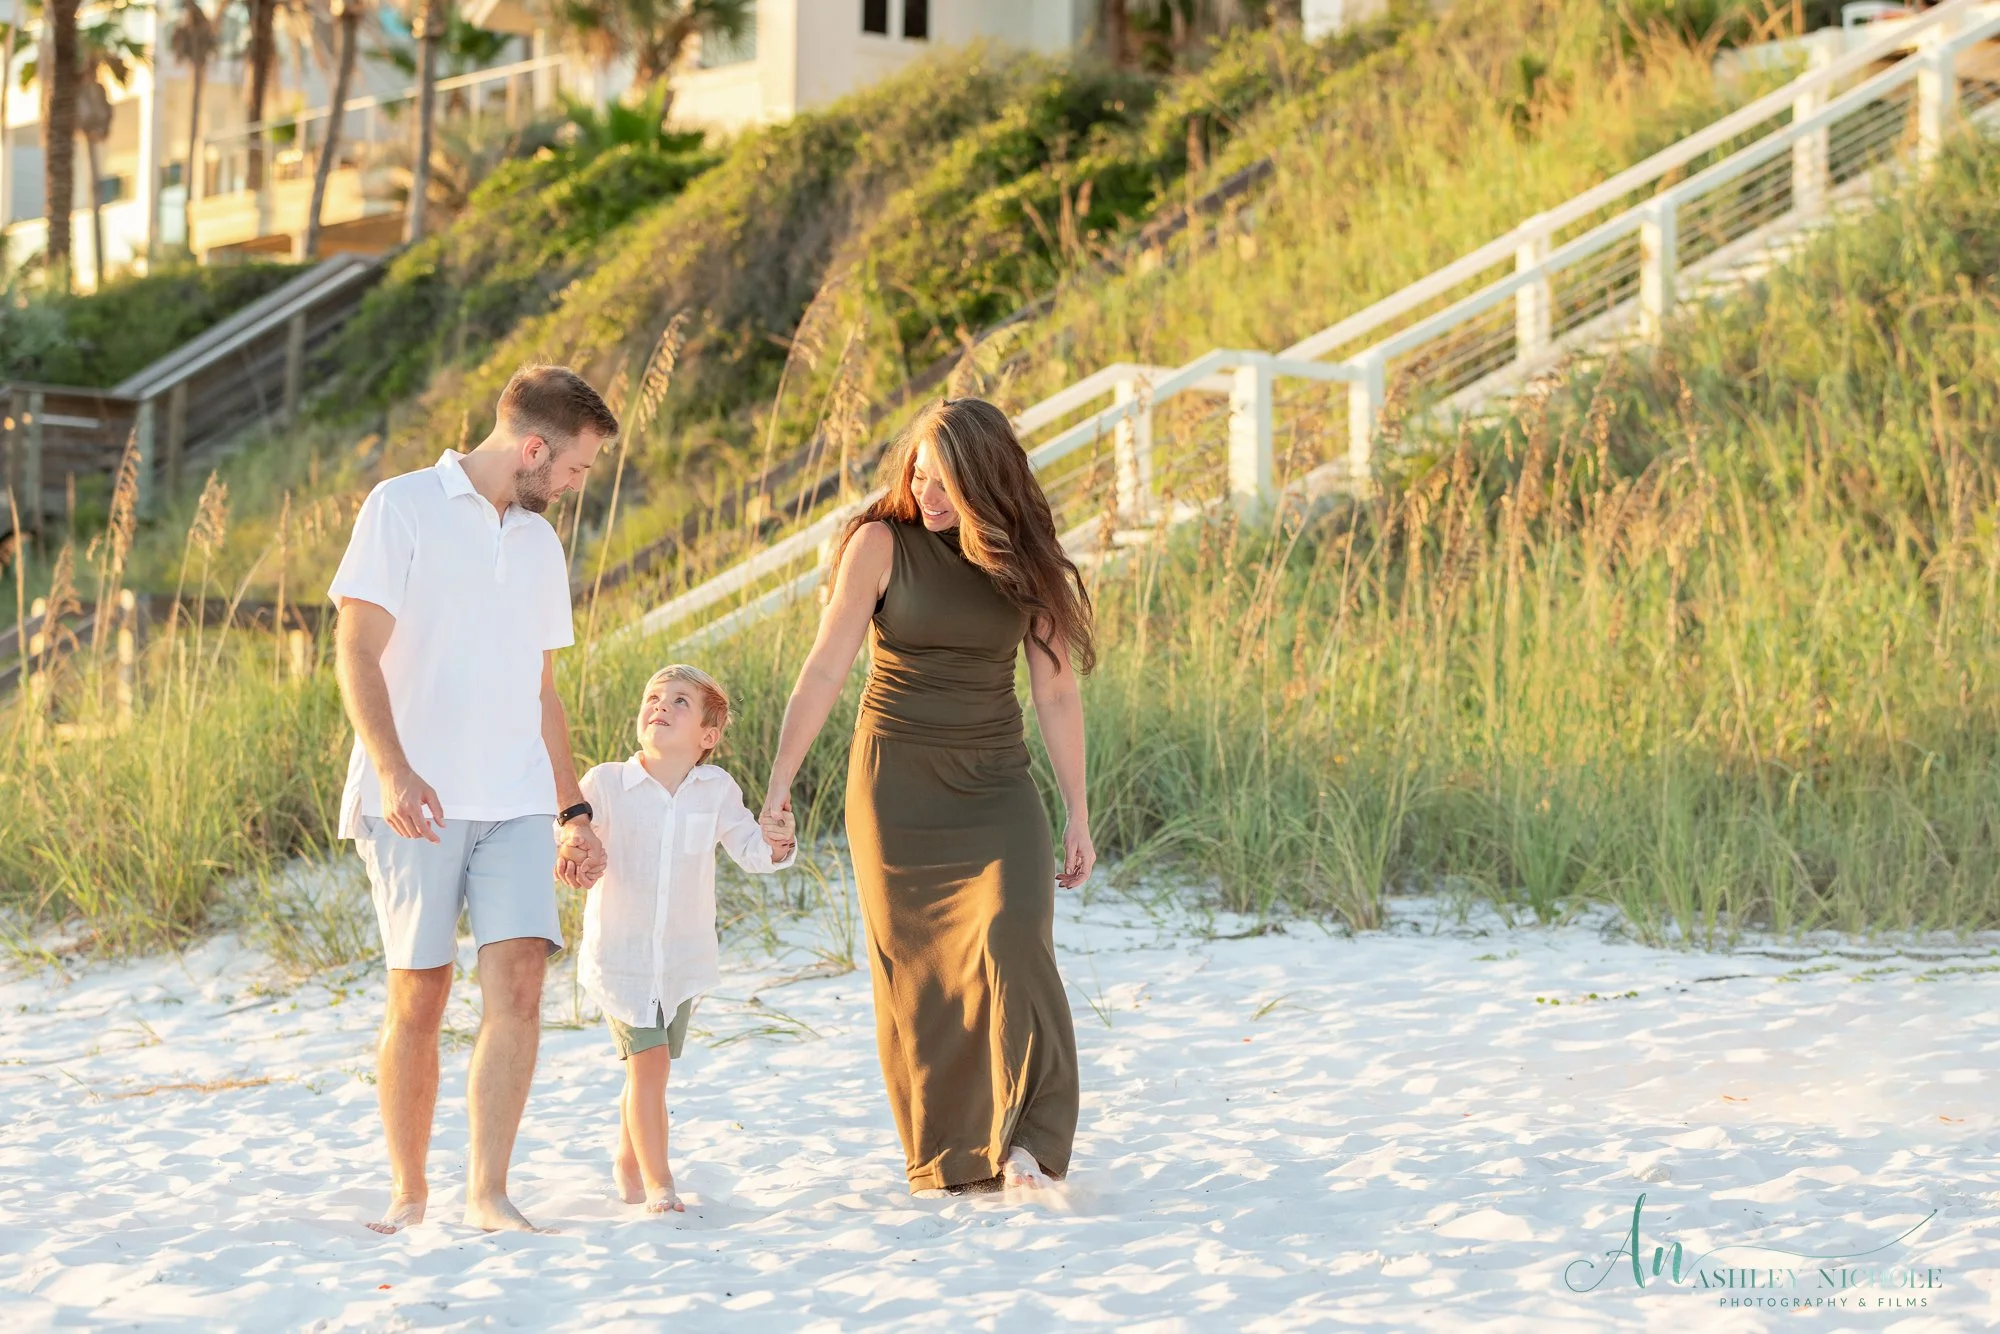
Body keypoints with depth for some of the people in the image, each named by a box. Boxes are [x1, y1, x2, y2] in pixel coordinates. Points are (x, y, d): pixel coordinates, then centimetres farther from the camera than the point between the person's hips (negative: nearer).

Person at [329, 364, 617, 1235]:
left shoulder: (540, 542, 20)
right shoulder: (404, 508, 0)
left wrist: (573, 812, 21)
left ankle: (487, 1193, -13)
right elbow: (357, 651, -8)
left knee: (518, 980, -12)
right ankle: (410, 1195, 12)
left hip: (516, 803, 5)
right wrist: (393, 770, -22)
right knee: (418, 999, -2)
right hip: (417, 802, -5)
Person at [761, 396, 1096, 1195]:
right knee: (916, 969, 1)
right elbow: (826, 668, -6)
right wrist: (780, 782, -10)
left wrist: (1078, 817, 5)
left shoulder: (1025, 561, 1)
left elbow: (1056, 693, 5)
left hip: (993, 785, 1)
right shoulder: (882, 543, -5)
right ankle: (946, 1156, 12)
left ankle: (1026, 1141, -17)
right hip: (896, 783, -1)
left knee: (1013, 939, -18)